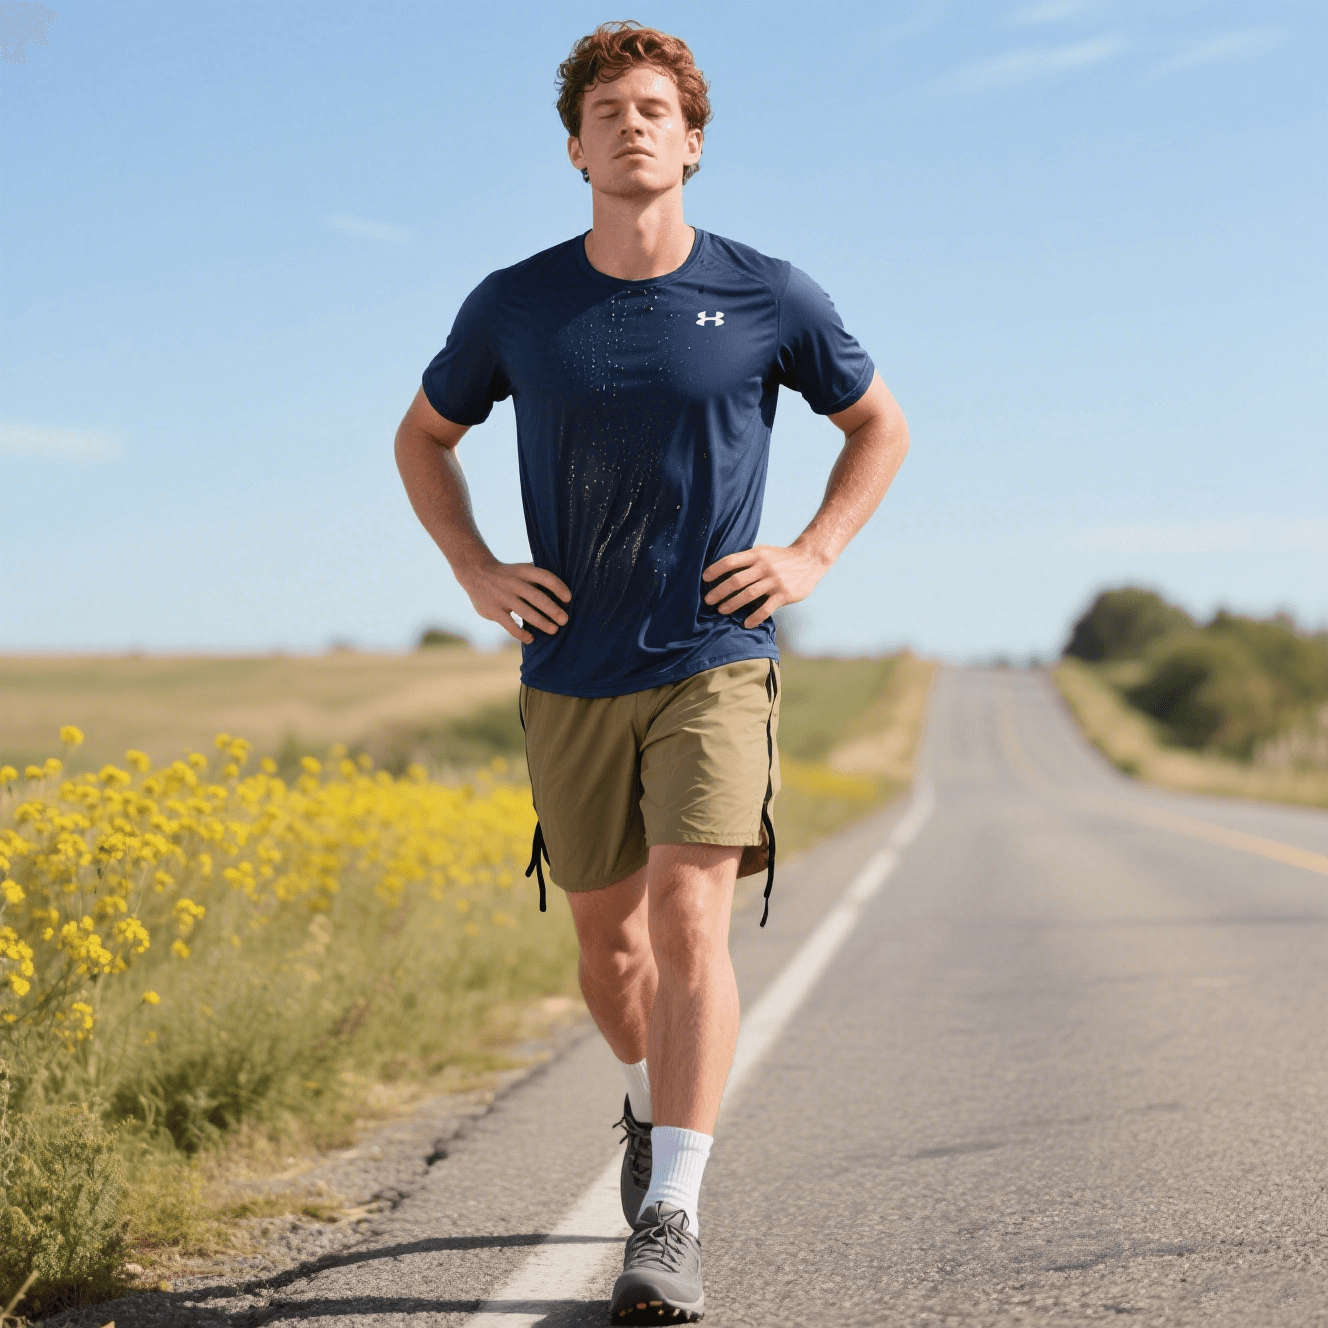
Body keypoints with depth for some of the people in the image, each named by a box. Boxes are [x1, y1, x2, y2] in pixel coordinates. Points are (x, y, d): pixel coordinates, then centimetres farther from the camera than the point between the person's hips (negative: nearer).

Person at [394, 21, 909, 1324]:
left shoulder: (768, 296, -3)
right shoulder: (513, 305, 0)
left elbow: (880, 426, 13)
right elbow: (422, 438, 17)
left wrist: (813, 554, -1)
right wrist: (476, 573, 3)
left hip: (713, 661, -2)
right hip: (571, 678, 3)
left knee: (689, 915, -17)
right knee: (608, 943, 12)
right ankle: (653, 1102, 44)